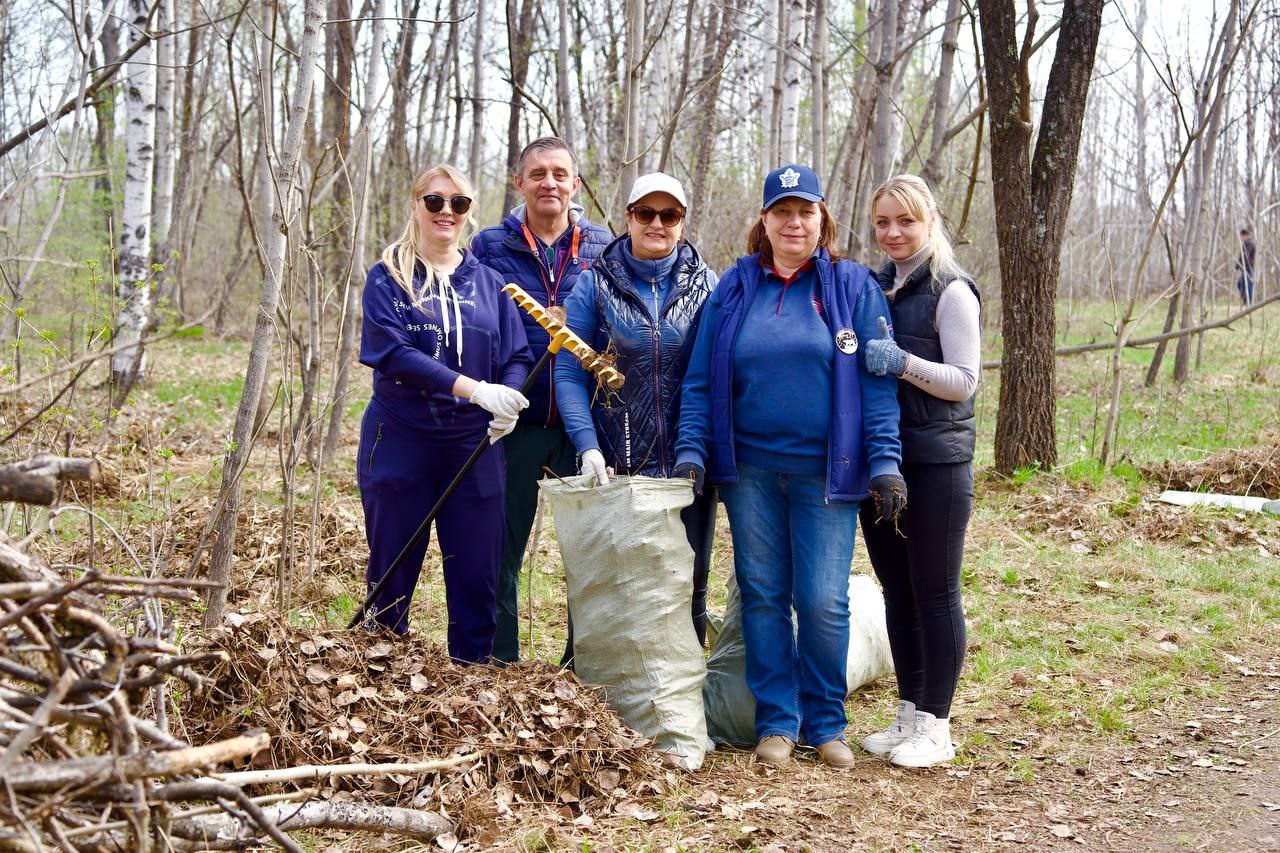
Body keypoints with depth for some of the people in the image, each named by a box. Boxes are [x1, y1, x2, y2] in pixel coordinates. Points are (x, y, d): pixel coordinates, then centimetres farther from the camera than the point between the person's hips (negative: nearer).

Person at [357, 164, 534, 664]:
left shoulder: (489, 283, 9)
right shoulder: (388, 277, -1)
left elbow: (517, 357, 4)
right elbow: (391, 351, -15)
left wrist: (508, 402, -19)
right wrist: (474, 389, -25)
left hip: (475, 448, 2)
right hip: (400, 444, -2)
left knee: (477, 572, 3)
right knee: (393, 569, 8)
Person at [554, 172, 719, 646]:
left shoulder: (705, 286, 4)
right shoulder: (595, 284, 1)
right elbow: (569, 373, -2)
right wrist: (587, 446, -15)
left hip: (687, 465, 1)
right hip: (615, 465, -1)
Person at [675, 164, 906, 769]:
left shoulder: (854, 287, 2)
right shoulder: (734, 287, 8)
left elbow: (876, 381, -2)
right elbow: (700, 379, 7)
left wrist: (884, 462, -10)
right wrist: (691, 450, -4)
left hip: (825, 471, -2)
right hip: (749, 469, 2)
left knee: (823, 603, -2)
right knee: (763, 596, 7)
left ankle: (826, 723, 16)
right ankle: (776, 723, 18)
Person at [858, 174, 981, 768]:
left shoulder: (950, 291, -7)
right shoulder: (872, 287, 12)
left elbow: (964, 380, -12)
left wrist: (903, 362, -24)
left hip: (936, 462, -6)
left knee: (934, 592, 0)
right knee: (895, 589, 12)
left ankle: (935, 725, 8)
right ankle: (908, 714, 22)